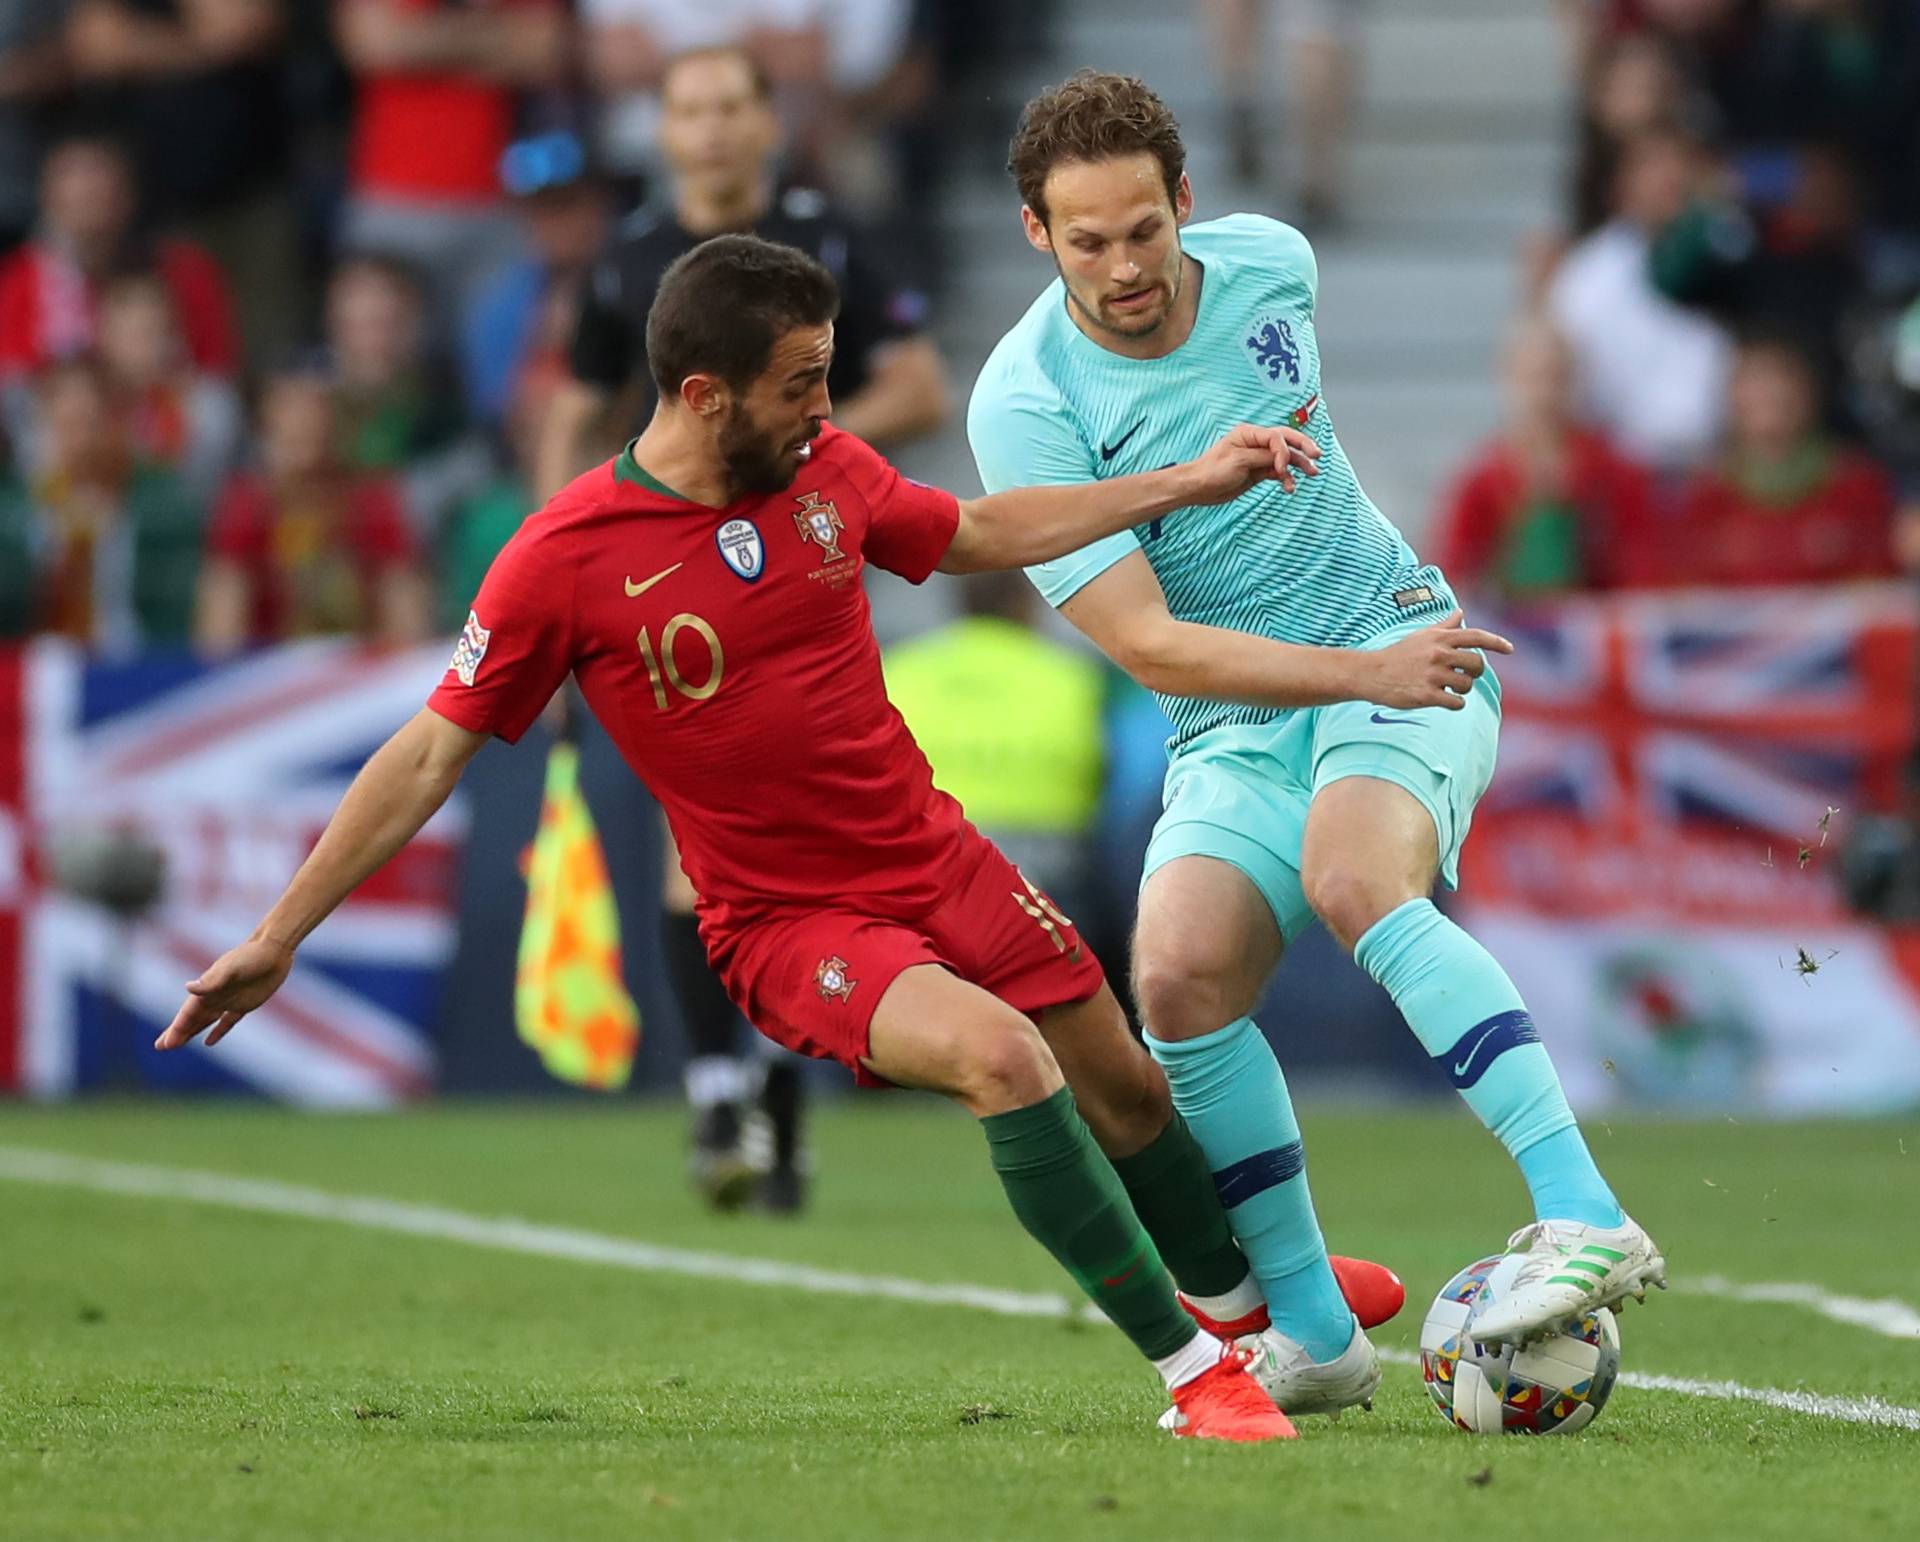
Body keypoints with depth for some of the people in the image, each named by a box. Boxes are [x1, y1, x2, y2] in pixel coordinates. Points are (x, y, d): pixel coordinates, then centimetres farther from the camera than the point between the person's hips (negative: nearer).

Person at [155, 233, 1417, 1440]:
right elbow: (430, 756, -9)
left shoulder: (827, 469, -3)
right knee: (1003, 1057, -29)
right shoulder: (565, 560, -17)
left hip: (939, 864, 6)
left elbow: (983, 533, 18)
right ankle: (1197, 1375, -19)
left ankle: (1249, 1297, 45)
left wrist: (1193, 483, 16)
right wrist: (278, 938, -8)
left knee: (1124, 1090, 14)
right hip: (785, 923, -6)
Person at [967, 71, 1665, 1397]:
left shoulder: (1269, 262, -4)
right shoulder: (1024, 404, -15)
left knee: (1352, 880, -32)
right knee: (1179, 974, -24)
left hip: (1400, 641, -1)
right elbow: (1147, 644, -20)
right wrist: (1359, 674, -27)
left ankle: (1585, 1219, -40)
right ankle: (1315, 1334, -10)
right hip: (1235, 723, 1)